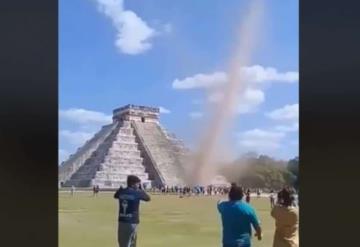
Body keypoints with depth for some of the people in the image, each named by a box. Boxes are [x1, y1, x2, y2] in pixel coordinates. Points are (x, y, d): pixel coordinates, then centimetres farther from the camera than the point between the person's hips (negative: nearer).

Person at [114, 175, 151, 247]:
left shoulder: (121, 192, 3)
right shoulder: (137, 193, -10)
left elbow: (115, 196, 27)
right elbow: (148, 198, 6)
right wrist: (140, 189, 13)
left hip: (121, 221, 5)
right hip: (132, 222, -5)